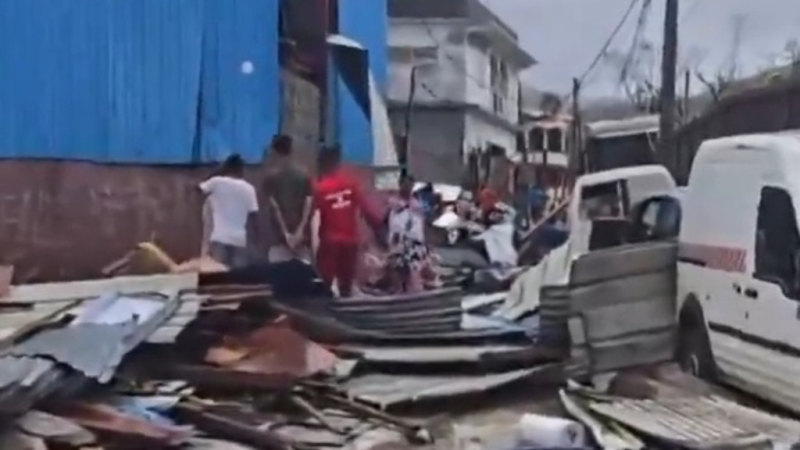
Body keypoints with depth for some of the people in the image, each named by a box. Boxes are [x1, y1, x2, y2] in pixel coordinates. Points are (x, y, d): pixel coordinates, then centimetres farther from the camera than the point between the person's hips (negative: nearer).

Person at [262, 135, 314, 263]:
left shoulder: (271, 175, -2)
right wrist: (300, 230, -7)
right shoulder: (303, 175, 6)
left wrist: (285, 233, -9)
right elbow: (308, 204, -3)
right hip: (301, 234, 3)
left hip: (280, 235, -3)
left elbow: (274, 206, -8)